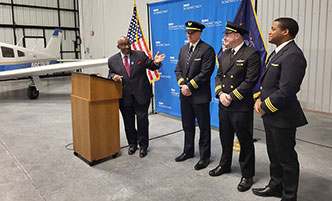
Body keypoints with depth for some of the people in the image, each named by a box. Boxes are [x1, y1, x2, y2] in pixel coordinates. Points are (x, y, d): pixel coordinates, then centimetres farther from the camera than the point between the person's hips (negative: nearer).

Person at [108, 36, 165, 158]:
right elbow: (110, 74, 13)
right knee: (128, 122, 13)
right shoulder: (113, 60, 4)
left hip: (141, 95, -1)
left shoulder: (140, 55, 1)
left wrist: (156, 62, -20)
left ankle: (143, 146, 19)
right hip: (124, 97, 2)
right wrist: (114, 76, -10)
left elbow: (151, 66, 3)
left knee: (142, 120, 4)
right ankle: (132, 144, 31)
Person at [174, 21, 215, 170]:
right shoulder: (183, 49, 12)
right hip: (185, 95, 7)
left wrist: (189, 86, -16)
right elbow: (178, 69, 11)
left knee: (204, 127, 6)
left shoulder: (207, 50, -10)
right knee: (187, 126, 18)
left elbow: (205, 73, -17)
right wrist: (182, 84, -6)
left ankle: (204, 157, 19)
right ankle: (188, 151, 35)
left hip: (200, 95, -7)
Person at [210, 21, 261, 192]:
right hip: (223, 106, 7)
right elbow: (218, 76, 12)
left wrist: (231, 97, -17)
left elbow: (250, 81, -17)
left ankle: (247, 174, 22)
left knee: (245, 141, 6)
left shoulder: (251, 54, -11)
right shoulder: (224, 54, 12)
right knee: (225, 138, 20)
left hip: (241, 107, -7)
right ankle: (225, 165, 40)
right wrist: (220, 93, -6)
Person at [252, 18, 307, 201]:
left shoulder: (293, 55, -20)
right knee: (274, 155, 22)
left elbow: (286, 91, -25)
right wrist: (260, 99, 2)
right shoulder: (277, 52, 12)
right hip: (270, 115, 10)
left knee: (287, 159, 7)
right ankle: (276, 186, 40)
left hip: (282, 117, -10)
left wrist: (265, 107, -14)